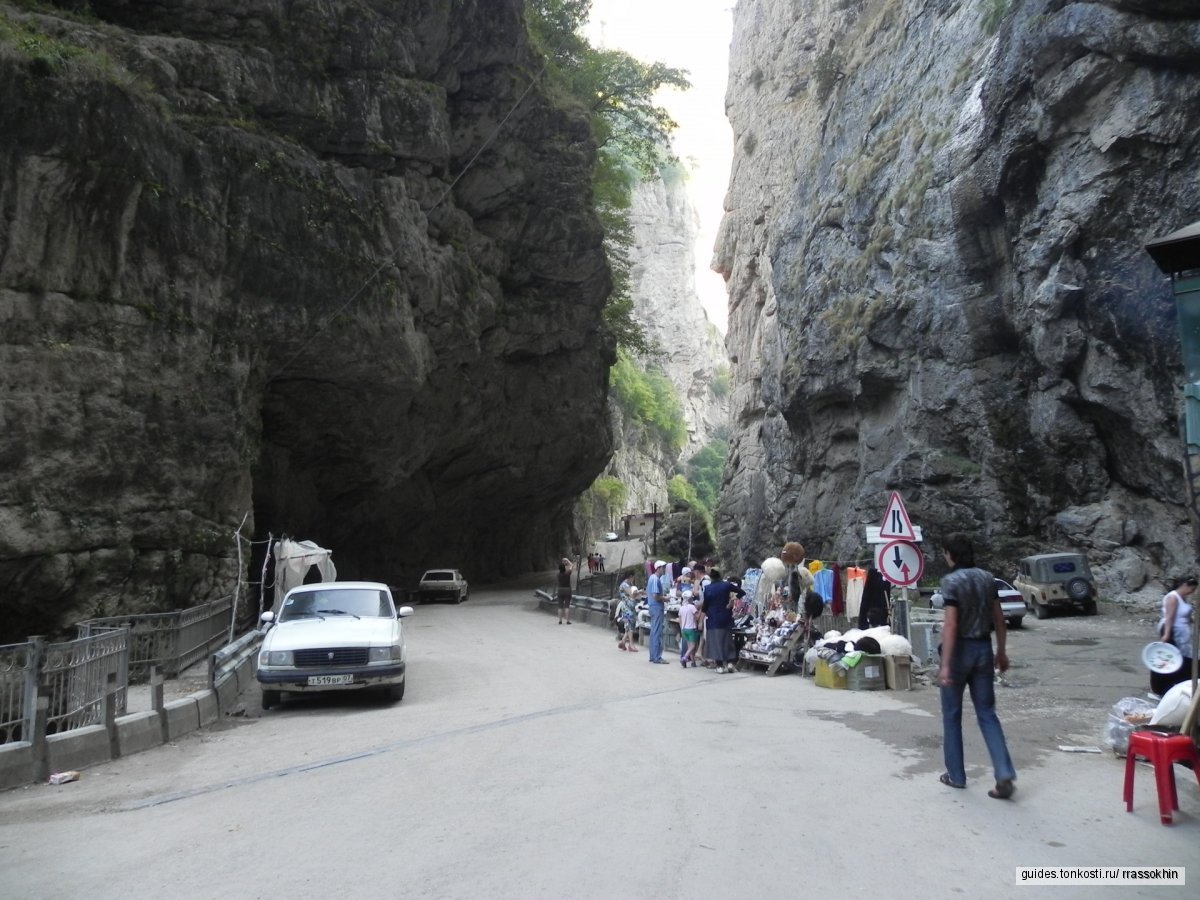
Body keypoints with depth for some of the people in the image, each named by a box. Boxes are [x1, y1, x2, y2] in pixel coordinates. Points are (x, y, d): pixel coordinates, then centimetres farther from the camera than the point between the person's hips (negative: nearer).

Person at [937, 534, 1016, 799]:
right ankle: (1005, 775, -2)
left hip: (961, 650, -5)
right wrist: (1001, 651, 20)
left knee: (952, 716, 10)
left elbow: (951, 624, -21)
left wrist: (945, 664, -22)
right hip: (983, 649, 6)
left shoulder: (951, 580, -15)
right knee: (987, 714, 10)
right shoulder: (987, 577, 5)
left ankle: (956, 775, 18)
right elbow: (998, 619, 9)